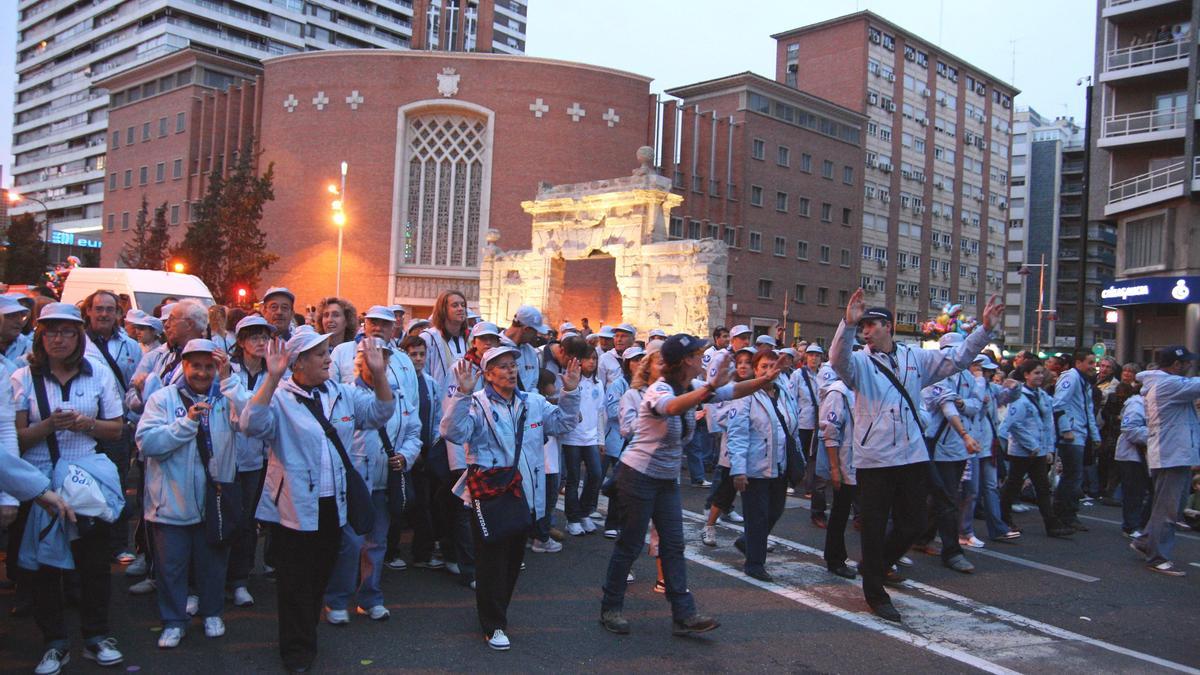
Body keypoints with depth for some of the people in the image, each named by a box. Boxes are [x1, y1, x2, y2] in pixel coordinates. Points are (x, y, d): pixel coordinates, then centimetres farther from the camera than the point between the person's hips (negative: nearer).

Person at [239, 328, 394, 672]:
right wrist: (272, 378, -36)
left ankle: (307, 635, 38)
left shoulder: (342, 393, 6)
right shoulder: (279, 396, -12)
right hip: (294, 508, -5)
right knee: (296, 582, 6)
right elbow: (251, 425, -29)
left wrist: (379, 373, -9)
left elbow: (380, 413, 6)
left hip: (333, 505, 5)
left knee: (321, 576, 19)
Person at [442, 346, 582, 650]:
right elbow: (454, 432, -24)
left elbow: (563, 423, 10)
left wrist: (570, 391, -4)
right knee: (492, 560, 2)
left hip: (525, 496, 6)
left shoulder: (533, 402, 9)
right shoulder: (476, 404, -9)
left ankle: (498, 611, 36)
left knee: (514, 558, 17)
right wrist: (462, 394, -35)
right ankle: (493, 625, 15)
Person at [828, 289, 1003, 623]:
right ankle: (875, 593, 20)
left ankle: (876, 565, 38)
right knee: (875, 527, 5)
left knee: (912, 523, 12)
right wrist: (847, 323, -41)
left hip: (912, 456, 4)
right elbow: (838, 358, -25)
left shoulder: (916, 358, 9)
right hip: (874, 459, -4)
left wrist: (985, 328, 2)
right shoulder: (859, 362, -4)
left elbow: (957, 358, 11)